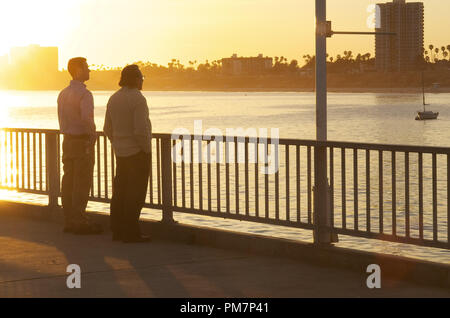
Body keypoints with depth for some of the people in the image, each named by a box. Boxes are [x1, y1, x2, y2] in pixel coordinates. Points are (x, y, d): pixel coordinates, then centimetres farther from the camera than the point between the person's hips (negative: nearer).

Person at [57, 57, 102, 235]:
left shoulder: (63, 94, 11)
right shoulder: (84, 94, -16)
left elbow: (62, 120, 14)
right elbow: (86, 118, -29)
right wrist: (93, 132, -13)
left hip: (67, 140, 8)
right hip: (83, 141, -8)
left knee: (68, 181, 10)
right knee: (82, 183, -4)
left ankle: (69, 221, 15)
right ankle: (79, 222, -3)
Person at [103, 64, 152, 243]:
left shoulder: (114, 99, 9)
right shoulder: (138, 99, -16)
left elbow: (108, 129, 13)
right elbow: (140, 130, -22)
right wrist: (146, 149, -11)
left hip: (120, 153, 8)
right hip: (137, 152, -8)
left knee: (120, 192, 11)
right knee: (135, 193, -4)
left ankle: (117, 231, 15)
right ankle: (131, 233, -4)